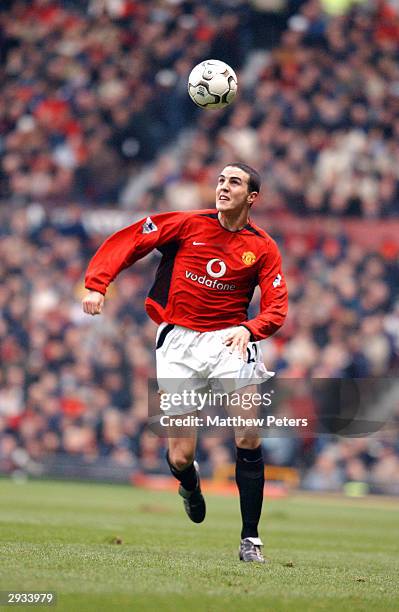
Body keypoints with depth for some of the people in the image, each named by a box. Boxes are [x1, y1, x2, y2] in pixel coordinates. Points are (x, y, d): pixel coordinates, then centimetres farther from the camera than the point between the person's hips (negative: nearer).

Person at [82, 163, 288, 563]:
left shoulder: (263, 248, 1)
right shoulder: (188, 224, -1)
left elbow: (276, 310, -3)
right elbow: (126, 242, 3)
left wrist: (248, 329, -23)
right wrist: (97, 284, -10)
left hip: (228, 337, 0)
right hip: (178, 339, 0)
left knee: (248, 440, -18)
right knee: (180, 458, -3)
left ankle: (250, 540, -6)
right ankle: (189, 482, 37)